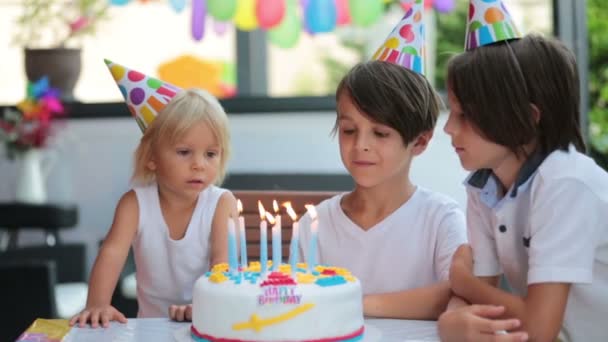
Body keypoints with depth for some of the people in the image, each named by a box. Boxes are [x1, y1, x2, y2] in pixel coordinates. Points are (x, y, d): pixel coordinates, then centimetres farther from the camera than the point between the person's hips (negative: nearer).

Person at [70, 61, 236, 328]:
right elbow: (113, 252, -15)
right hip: (151, 325, -1)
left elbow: (224, 262, -16)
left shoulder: (222, 203, -8)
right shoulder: (135, 203, -5)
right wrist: (98, 304, -30)